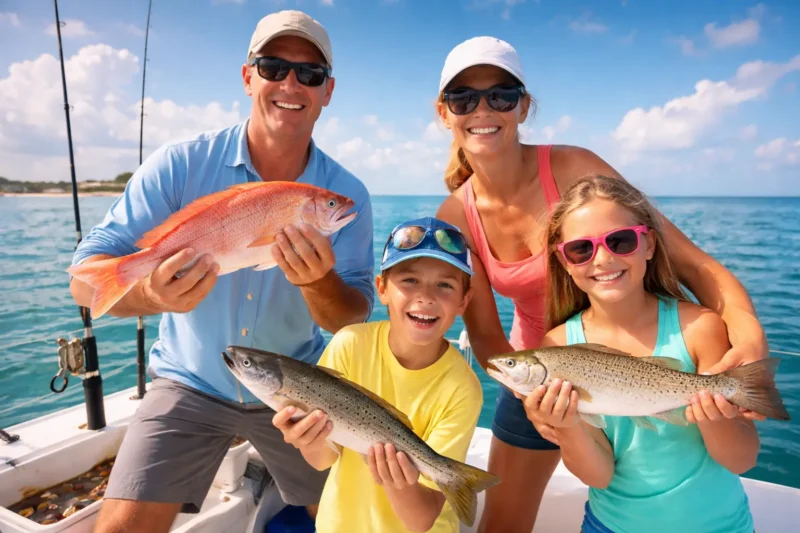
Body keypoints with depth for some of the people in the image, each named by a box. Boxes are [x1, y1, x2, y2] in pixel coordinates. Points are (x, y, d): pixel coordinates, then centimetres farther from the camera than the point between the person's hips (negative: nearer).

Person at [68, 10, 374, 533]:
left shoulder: (347, 194, -12)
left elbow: (354, 319, -13)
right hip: (191, 384, -1)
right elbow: (87, 281, -18)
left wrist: (318, 281, -36)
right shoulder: (180, 165, -15)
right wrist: (151, 292, -41)